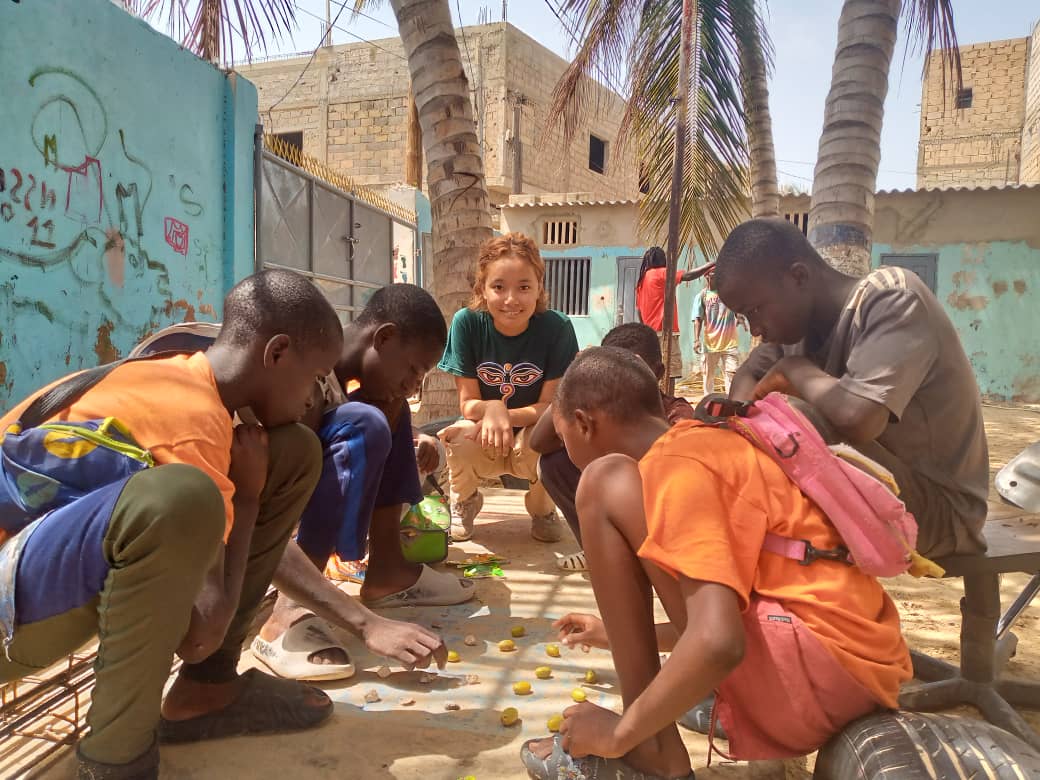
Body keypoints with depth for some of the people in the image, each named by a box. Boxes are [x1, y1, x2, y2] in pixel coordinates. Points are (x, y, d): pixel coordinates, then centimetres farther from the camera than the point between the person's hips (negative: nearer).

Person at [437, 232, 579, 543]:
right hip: (484, 444, 1)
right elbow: (468, 402, -13)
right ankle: (464, 501, 6)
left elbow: (550, 405, -14)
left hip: (534, 437, 0)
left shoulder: (557, 327, -18)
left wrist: (506, 416, -32)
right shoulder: (466, 322, -17)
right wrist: (491, 410, -36)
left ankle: (542, 508, 4)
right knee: (460, 437, -32)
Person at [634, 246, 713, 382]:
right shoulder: (661, 273, -5)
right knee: (670, 373, -10)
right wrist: (711, 265, -8)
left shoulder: (642, 280, 17)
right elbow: (688, 276, -16)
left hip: (651, 333, 8)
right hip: (664, 331, -8)